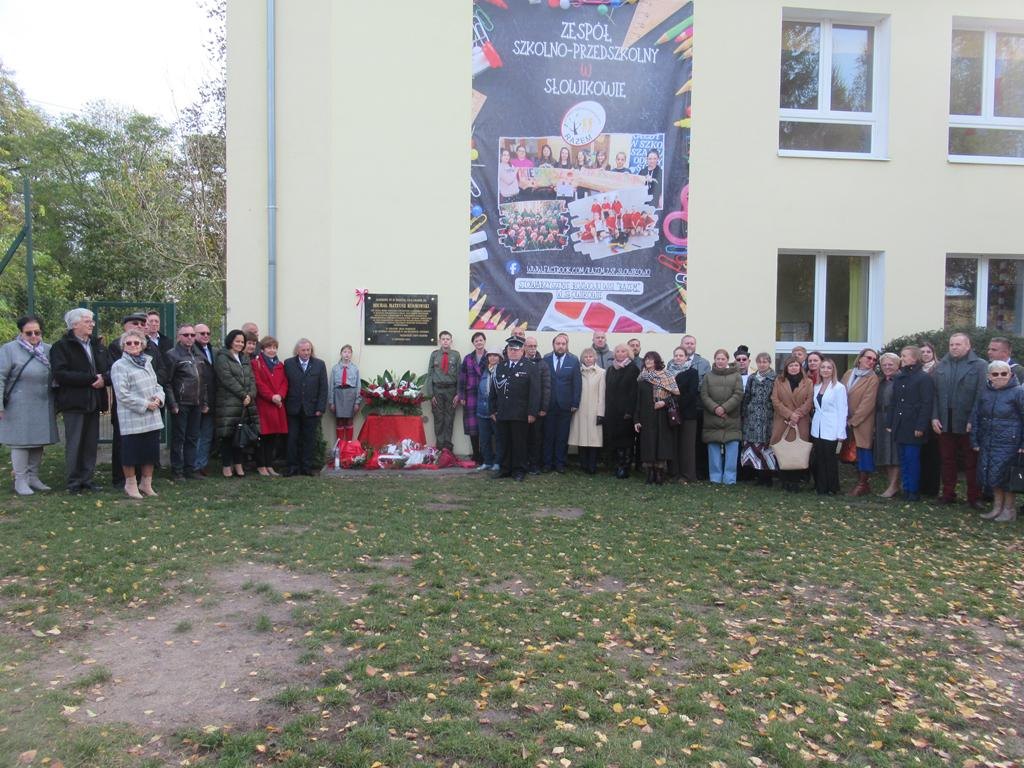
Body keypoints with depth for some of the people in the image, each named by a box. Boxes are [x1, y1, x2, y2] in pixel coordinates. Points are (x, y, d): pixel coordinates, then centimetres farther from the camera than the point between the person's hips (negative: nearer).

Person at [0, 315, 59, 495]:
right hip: (19, 408, -5)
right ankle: (20, 481, 8)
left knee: (38, 441, 11)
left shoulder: (48, 350, 8)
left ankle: (33, 477, 22)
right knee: (20, 441, 0)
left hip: (42, 407, 5)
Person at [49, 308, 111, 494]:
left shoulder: (97, 345, 15)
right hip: (74, 402, -5)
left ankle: (87, 479, 15)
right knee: (74, 444, 0)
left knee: (91, 443, 7)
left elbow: (111, 369, 10)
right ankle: (74, 482, 9)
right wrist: (91, 378, -18)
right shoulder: (61, 346, -3)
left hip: (94, 401, 5)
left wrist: (103, 379, -13)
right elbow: (60, 374, -16)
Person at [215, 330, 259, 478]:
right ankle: (226, 466, 4)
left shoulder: (245, 359, 20)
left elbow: (251, 379, 11)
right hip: (228, 403, -6)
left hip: (245, 403, 6)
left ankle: (238, 465, 14)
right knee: (228, 435, -3)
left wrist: (250, 395, -6)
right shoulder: (222, 358, -2)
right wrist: (243, 395, -14)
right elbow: (228, 379, -12)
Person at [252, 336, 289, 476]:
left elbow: (284, 383, 10)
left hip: (278, 405, 6)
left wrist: (280, 395, -9)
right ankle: (261, 466, 5)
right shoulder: (255, 363, -1)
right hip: (262, 405, -6)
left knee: (274, 437, 7)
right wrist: (271, 397, -16)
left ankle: (269, 466, 15)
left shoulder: (280, 365, 18)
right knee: (263, 436, -3)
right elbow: (258, 383, -10)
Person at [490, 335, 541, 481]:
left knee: (519, 443, 3)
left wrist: (532, 413, -11)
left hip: (521, 414, -4)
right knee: (504, 442, 7)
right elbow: (494, 389, 14)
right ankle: (505, 469, 17)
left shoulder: (531, 367, 1)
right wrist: (493, 410, 8)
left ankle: (519, 470, 12)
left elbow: (535, 391, -5)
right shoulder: (500, 367, 13)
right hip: (502, 414, 4)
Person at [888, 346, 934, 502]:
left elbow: (926, 404, -11)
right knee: (903, 460, 10)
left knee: (912, 459, -3)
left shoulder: (923, 378, -6)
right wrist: (890, 424, 9)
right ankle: (906, 489, 17)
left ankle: (914, 492, 5)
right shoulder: (898, 378, 14)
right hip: (899, 427, 7)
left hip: (913, 427, -6)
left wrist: (920, 426, -16)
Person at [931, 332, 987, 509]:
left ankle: (974, 497, 12)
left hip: (968, 422, -4)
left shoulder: (979, 366, -3)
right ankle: (948, 494, 20)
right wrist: (934, 417, -3)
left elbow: (981, 395, -8)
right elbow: (934, 393, 6)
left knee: (971, 462, 5)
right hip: (945, 422, 4)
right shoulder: (941, 366, 9)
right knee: (947, 460, 11)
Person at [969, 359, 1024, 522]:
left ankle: (1009, 510, 14)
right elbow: (975, 417, 12)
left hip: (1008, 442, -5)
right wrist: (974, 441, 9)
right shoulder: (985, 393, 8)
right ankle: (997, 507, 22)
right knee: (990, 474, 8)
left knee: (1005, 476, -2)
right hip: (987, 442, 5)